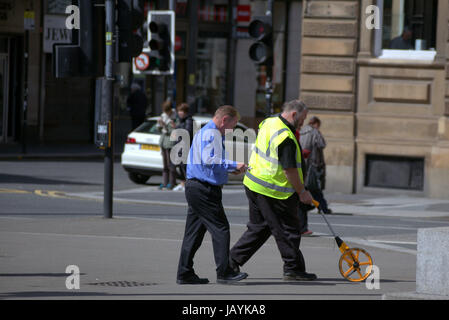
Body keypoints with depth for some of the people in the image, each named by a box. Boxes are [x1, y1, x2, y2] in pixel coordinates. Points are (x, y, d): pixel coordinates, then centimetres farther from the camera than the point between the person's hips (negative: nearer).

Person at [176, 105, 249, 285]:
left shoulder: (209, 133, 22)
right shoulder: (211, 133, -12)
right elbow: (209, 160, -23)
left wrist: (230, 168, 17)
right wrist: (233, 165, -17)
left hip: (195, 187, 11)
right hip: (204, 189, -11)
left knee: (194, 232, 11)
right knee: (220, 229, -7)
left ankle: (184, 274, 12)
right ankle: (224, 273, -5)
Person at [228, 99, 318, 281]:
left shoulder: (269, 123, 7)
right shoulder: (286, 138, -22)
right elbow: (290, 170, -22)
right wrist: (302, 192, -11)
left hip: (253, 184, 9)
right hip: (273, 191, -9)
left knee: (258, 228, 19)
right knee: (287, 231, 3)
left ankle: (232, 261, 18)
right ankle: (293, 269, 11)